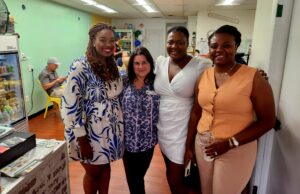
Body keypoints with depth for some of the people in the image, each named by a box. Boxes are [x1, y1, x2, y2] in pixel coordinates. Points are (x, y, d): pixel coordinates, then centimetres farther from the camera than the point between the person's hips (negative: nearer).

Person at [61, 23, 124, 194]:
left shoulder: (112, 66, 3)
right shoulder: (80, 67, -18)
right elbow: (70, 105, -19)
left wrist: (120, 126, 10)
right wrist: (81, 138, -17)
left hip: (112, 129, 6)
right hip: (91, 131, -5)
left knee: (106, 167, 22)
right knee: (93, 172, 15)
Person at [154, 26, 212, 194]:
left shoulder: (202, 65, -14)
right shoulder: (160, 62, 2)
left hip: (182, 129, -5)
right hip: (162, 126, 6)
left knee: (176, 180, 6)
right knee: (170, 173, 22)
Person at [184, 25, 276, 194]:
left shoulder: (253, 77, -14)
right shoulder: (204, 76, 0)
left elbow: (267, 121, -11)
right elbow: (196, 113, 7)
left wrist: (230, 143, -19)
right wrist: (189, 145, 10)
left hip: (236, 151, -4)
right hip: (202, 144, 5)